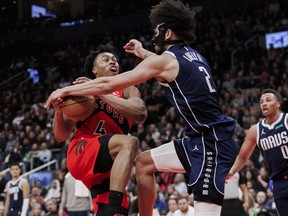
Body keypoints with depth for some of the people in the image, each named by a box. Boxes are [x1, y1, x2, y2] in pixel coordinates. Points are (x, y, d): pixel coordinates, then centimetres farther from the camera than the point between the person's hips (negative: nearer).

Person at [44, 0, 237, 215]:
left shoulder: (166, 60, -11)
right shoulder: (191, 55, 14)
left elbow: (108, 85, -9)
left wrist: (65, 90, 1)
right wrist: (143, 53, 51)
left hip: (212, 143, -9)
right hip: (203, 138, 9)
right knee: (144, 162, 17)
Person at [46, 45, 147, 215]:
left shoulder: (127, 90, 13)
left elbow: (141, 114, -13)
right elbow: (61, 136, 11)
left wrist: (101, 93, -16)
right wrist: (58, 111, -11)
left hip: (104, 164, 5)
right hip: (81, 152, -4)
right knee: (129, 143, -31)